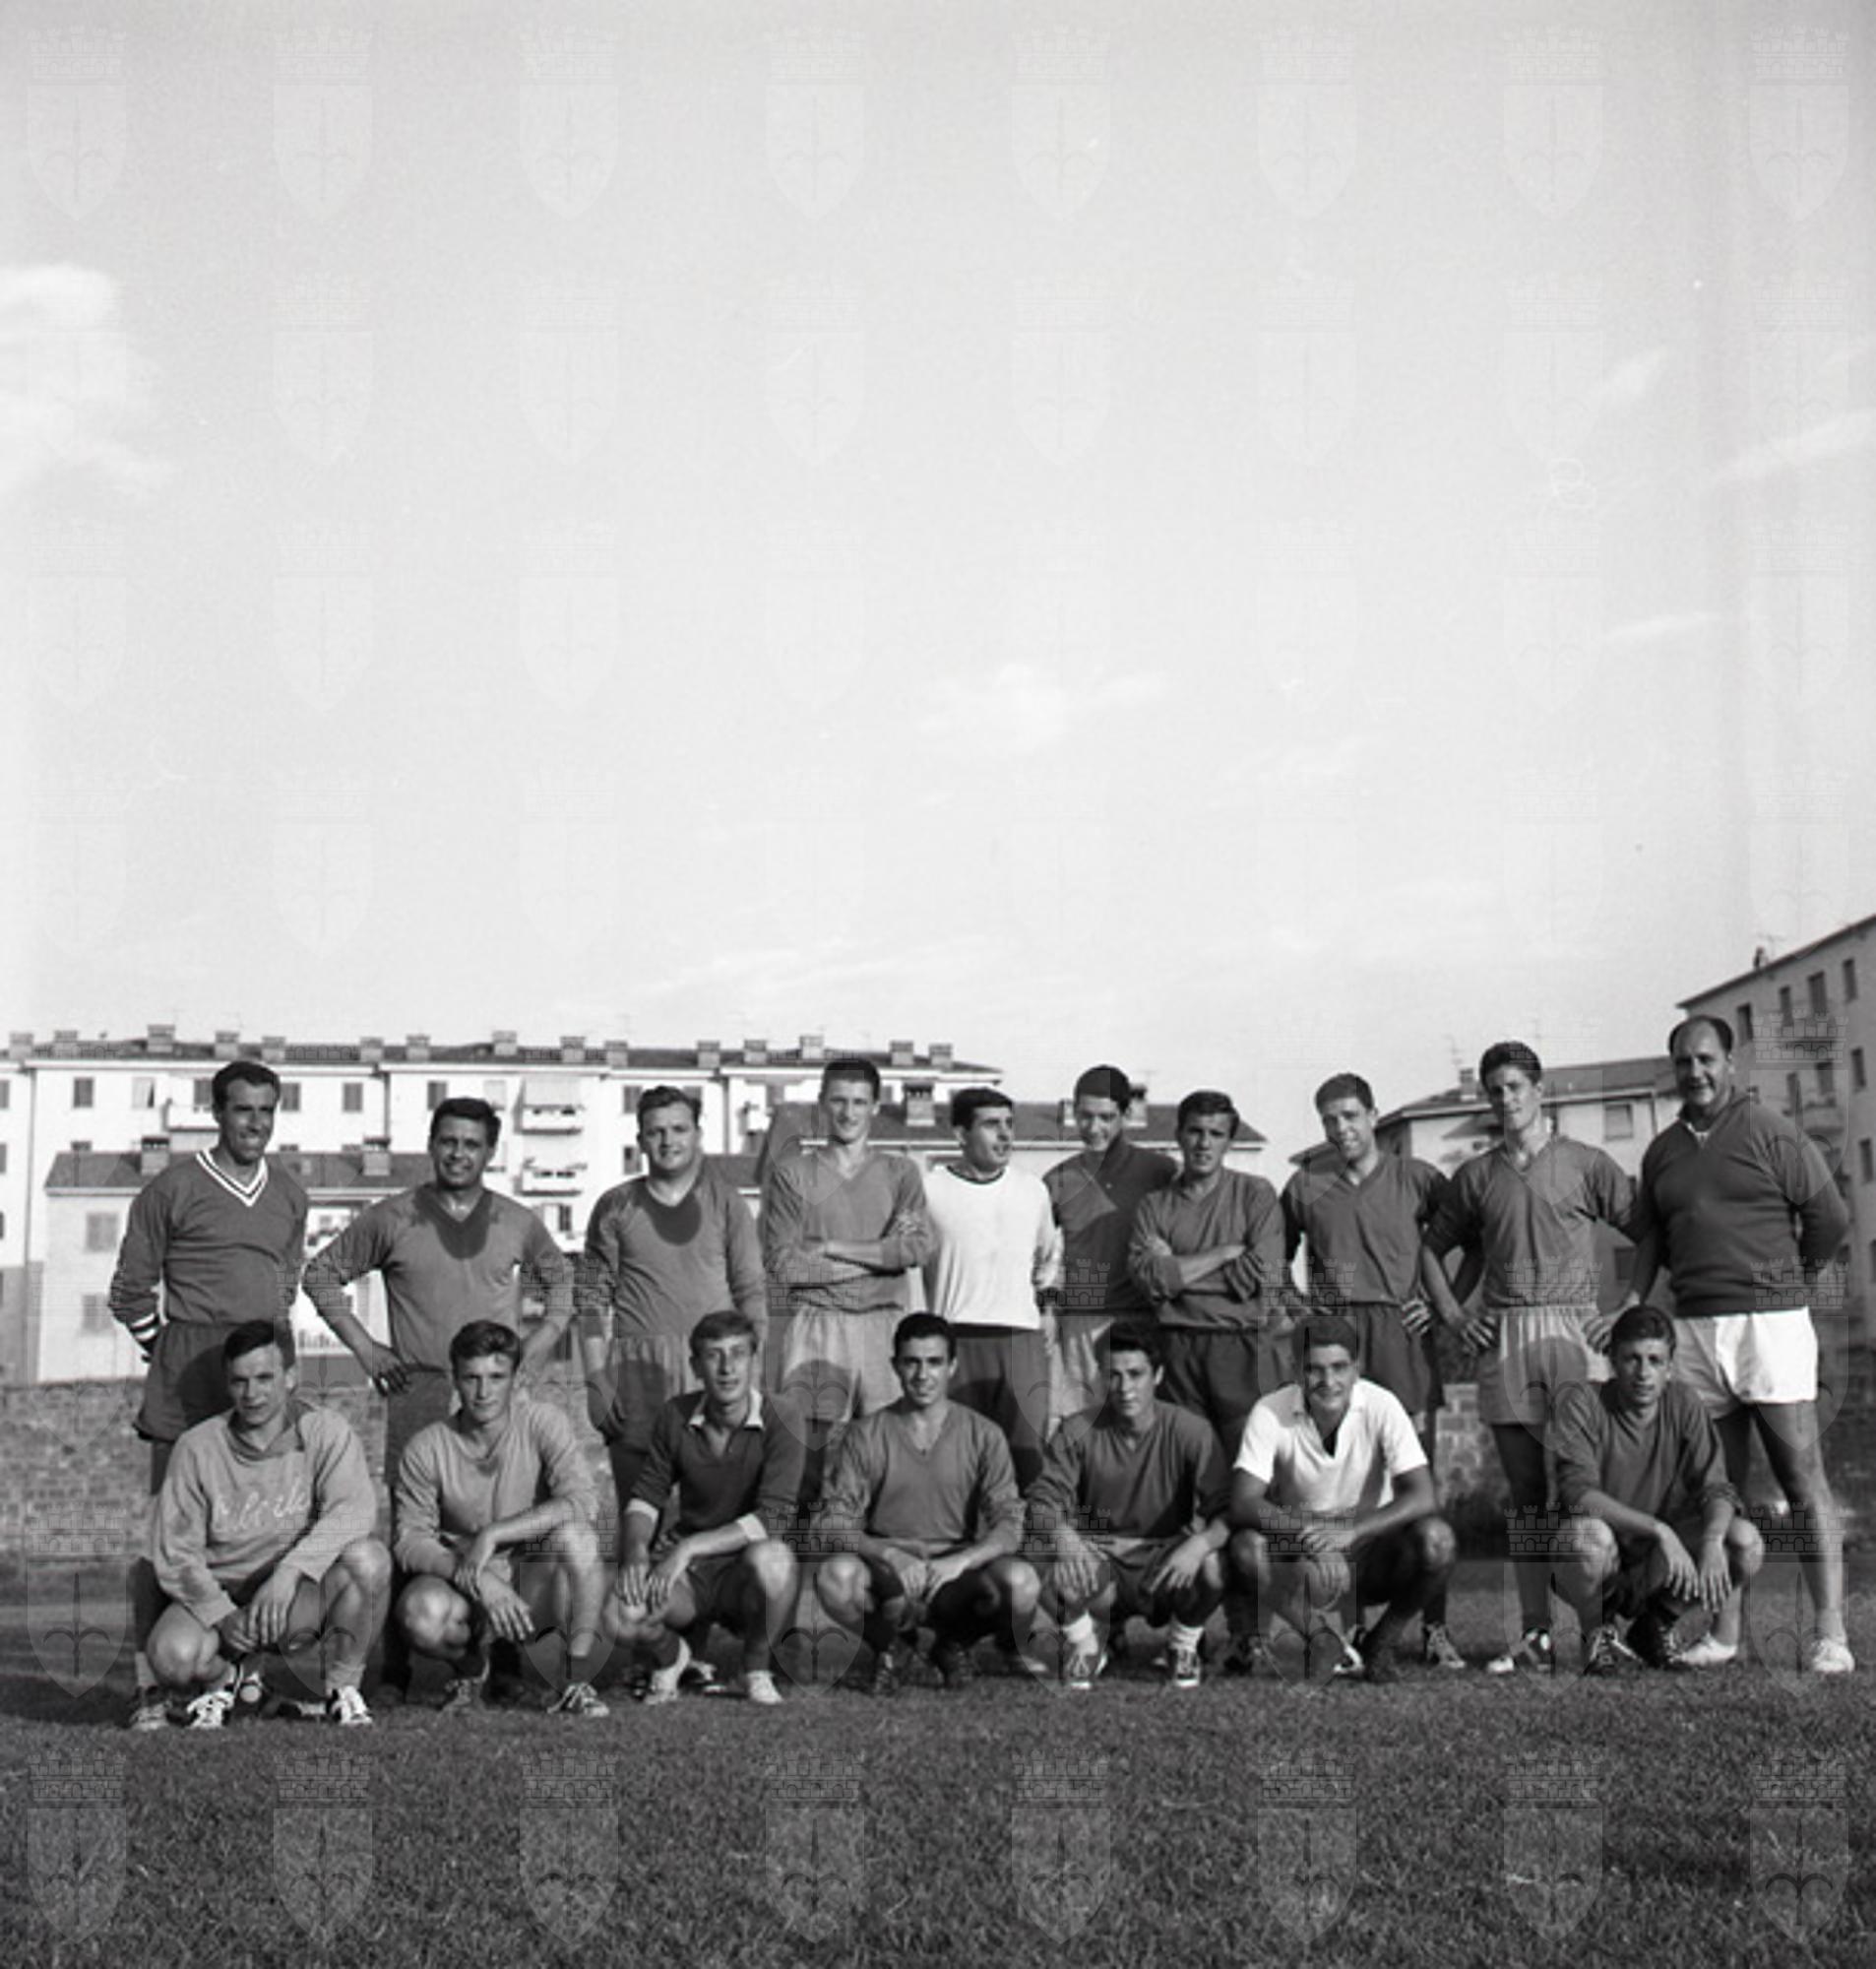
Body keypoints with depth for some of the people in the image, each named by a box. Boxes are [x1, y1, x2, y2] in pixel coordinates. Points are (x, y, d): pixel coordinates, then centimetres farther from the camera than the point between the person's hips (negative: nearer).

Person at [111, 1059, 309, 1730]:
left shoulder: (289, 1195, 13)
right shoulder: (172, 1188, -1)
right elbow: (129, 1290, 4)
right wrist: (167, 1354, 5)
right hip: (187, 1373, -5)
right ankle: (149, 1682, -4)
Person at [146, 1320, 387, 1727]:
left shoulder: (325, 1431, -5)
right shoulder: (197, 1447, -3)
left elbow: (354, 1511, -21)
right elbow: (173, 1552, -5)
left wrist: (290, 1570, -35)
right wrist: (223, 1616, -21)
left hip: (301, 1601, 0)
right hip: (218, 1596, 0)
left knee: (368, 1558, -29)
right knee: (173, 1656, -31)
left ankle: (343, 1687, -6)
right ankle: (224, 1676, 8)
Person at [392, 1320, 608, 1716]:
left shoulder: (542, 1422, -8)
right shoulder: (427, 1448, -7)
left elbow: (578, 1502, -22)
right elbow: (410, 1541, -10)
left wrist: (492, 1534, -27)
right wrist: (476, 1578, -26)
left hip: (538, 1585, -1)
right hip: (462, 1583, 1)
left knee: (575, 1535, -32)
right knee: (421, 1613, -33)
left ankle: (576, 1682, -18)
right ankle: (470, 1666, 5)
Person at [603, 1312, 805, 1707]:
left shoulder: (780, 1420, -13)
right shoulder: (676, 1416, 0)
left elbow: (771, 1519, -20)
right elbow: (645, 1499, 7)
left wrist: (689, 1547, -26)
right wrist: (636, 1552, -14)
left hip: (745, 1572, -2)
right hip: (685, 1569, 2)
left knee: (773, 1558, -39)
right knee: (619, 1617, -28)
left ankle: (758, 1669, -6)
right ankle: (671, 1653, 11)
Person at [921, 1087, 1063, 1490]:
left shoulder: (1033, 1189, 12)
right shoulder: (929, 1188, 0)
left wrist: (1047, 1311, 18)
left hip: (1022, 1340, 3)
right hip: (955, 1340, -2)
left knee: (1029, 1454, -4)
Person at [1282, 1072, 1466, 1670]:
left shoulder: (1416, 1178, 7)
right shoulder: (1305, 1185, 12)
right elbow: (1276, 1259, 23)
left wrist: (1448, 1303, 4)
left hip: (1402, 1331, -1)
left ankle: (1433, 1627, 1)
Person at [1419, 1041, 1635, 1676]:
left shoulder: (1585, 1164, 5)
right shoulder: (1476, 1176, 13)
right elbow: (1432, 1248, 23)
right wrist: (1453, 1315, 10)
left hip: (1574, 1331, -3)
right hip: (1504, 1339, 3)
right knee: (1527, 1496, 5)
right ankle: (1535, 1635, 9)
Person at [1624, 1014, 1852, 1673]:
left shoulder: (1770, 1132, -2)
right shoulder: (1662, 1151, 15)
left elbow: (1829, 1218, 1)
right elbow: (1650, 1239, 21)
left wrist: (1787, 1284, 9)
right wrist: (1631, 1309, 9)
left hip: (1770, 1321, -5)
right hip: (1694, 1327, 5)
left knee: (1803, 1478, -5)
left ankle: (1830, 1635, -4)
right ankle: (1723, 1632, 12)